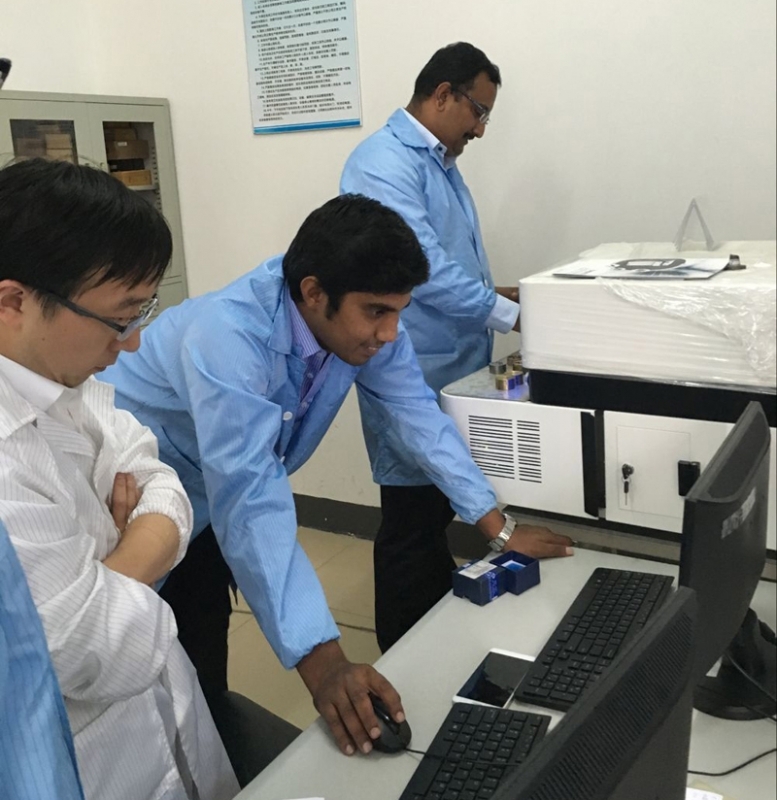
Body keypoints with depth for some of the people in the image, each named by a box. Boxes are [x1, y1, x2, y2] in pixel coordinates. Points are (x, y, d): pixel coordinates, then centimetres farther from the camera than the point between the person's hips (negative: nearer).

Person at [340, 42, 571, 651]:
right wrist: (510, 316, -23)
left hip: (455, 373, 10)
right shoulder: (385, 163, -16)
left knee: (443, 512, 20)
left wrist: (498, 293, 5)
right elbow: (420, 264, -27)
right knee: (412, 524, 1)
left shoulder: (441, 163, 15)